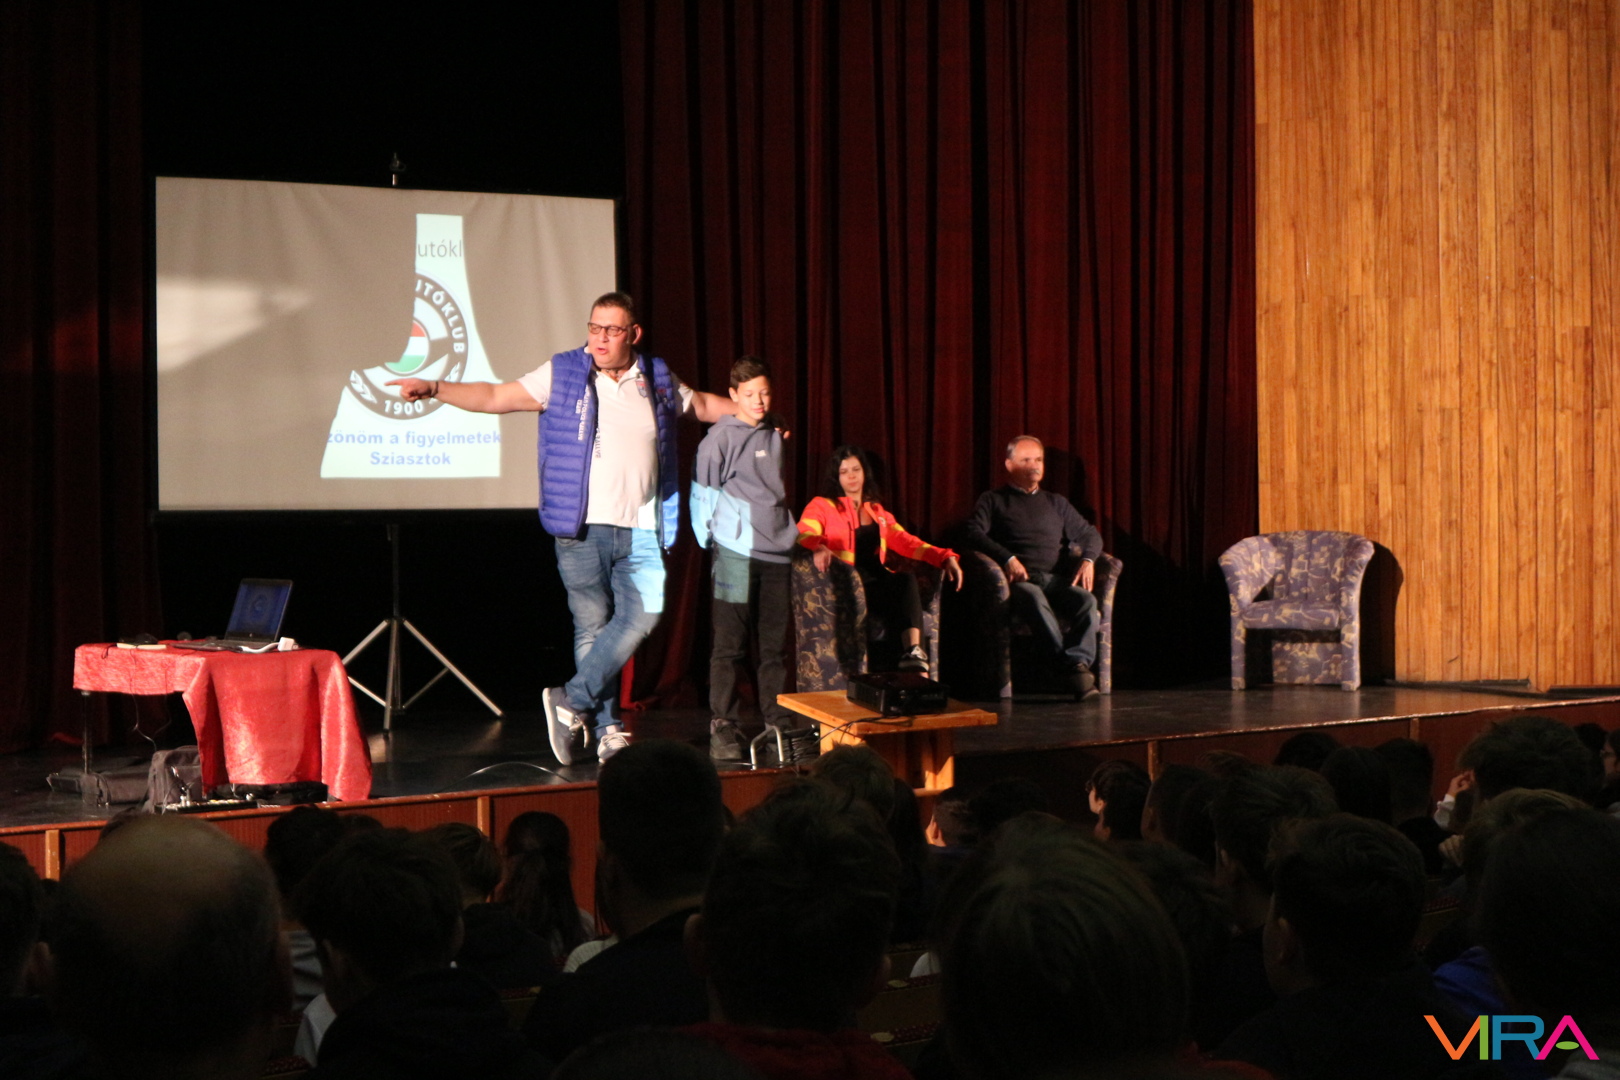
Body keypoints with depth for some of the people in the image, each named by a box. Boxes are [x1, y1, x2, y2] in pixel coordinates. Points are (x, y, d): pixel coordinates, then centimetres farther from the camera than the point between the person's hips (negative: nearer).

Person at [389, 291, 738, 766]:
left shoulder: (659, 380, 12)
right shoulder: (562, 375, 4)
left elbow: (703, 405, 30)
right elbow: (496, 397, 2)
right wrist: (434, 388, -8)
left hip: (641, 530, 3)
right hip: (582, 529, -2)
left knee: (643, 614, -13)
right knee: (593, 625, -1)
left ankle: (574, 701, -4)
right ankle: (606, 728, 7)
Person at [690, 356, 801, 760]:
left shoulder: (775, 435, 14)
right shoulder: (720, 438, -4)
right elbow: (703, 492, -1)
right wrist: (711, 538, -2)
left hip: (776, 554, 5)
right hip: (736, 554, -5)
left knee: (774, 645, 9)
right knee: (729, 646, -3)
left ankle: (779, 724, 15)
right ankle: (723, 730, -1)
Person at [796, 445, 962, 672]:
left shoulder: (878, 512, 28)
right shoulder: (822, 506, 12)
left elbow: (907, 542, 17)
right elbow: (802, 534, -7)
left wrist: (945, 557, 1)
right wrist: (819, 547, -32)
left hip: (877, 580, 5)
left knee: (907, 579, -32)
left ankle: (914, 654, -47)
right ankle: (914, 658, -41)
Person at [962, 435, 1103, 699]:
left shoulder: (1056, 502, 31)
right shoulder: (993, 500, 19)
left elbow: (1089, 534, 27)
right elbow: (974, 534, 2)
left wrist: (1088, 560, 3)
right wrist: (1008, 559, -14)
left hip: (1055, 578, 4)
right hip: (1019, 579, -4)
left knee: (1087, 600, -31)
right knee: (1034, 598, -40)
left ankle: (1078, 662, -43)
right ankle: (1071, 667, -46)